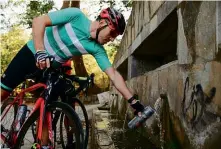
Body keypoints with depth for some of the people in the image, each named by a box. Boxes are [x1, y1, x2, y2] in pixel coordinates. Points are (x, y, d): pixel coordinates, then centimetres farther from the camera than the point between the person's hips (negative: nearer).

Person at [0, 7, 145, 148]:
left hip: (52, 68, 3)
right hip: (31, 54, -3)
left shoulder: (97, 49, -12)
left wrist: (133, 101, -19)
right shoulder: (76, 15, -23)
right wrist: (40, 52, -40)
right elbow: (38, 21, -26)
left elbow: (114, 75, -14)